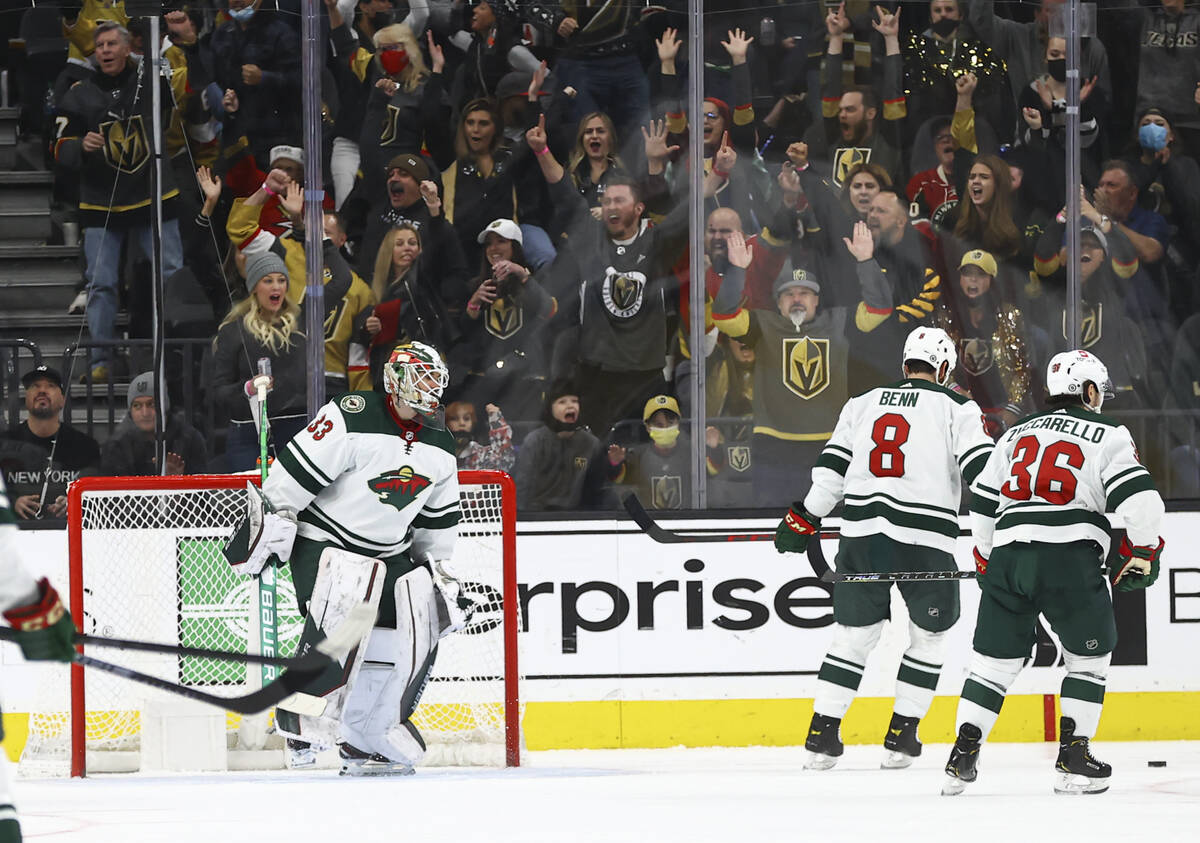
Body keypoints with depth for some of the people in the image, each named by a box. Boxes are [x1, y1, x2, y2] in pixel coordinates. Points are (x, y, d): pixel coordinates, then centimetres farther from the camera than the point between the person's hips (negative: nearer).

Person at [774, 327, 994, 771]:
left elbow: (831, 468, 14)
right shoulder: (956, 408, 4)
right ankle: (901, 737, 11)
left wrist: (803, 519, 23)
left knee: (854, 632, 15)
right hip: (925, 540, -3)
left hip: (862, 534, 3)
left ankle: (822, 734, 9)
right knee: (929, 635, 15)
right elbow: (981, 467, -7)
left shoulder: (862, 404, 15)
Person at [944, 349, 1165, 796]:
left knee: (994, 658, 11)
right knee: (1089, 655, 12)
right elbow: (1137, 496, -7)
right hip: (1069, 558, -4)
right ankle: (1073, 758, 5)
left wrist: (986, 558, 36)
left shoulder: (1017, 433, 22)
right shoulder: (1106, 433, 6)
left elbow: (981, 504, 24)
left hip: (1008, 555, 4)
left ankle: (963, 755, 2)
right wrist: (1143, 551, 6)